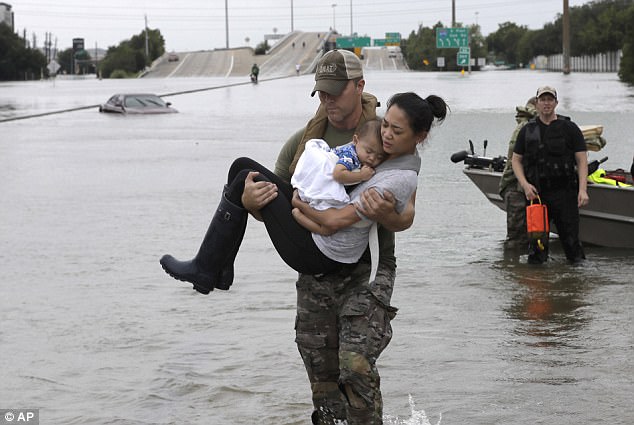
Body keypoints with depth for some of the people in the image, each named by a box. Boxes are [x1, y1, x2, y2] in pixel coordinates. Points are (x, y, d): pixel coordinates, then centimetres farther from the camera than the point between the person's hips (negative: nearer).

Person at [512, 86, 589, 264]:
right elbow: (516, 160, 13)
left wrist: (582, 190, -11)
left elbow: (582, 161, 1)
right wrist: (525, 184, -4)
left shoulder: (569, 128, 5)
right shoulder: (527, 130, 10)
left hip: (564, 193, -1)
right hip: (536, 193, 2)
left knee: (571, 239, -3)